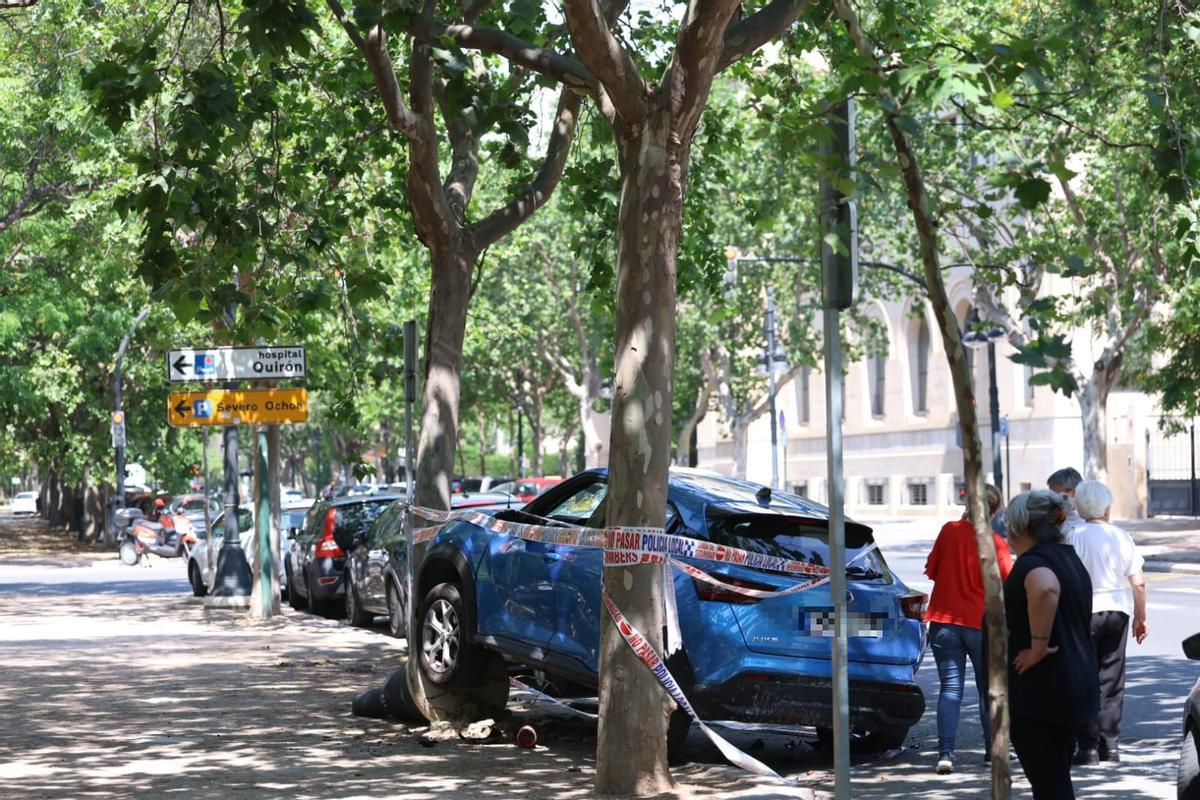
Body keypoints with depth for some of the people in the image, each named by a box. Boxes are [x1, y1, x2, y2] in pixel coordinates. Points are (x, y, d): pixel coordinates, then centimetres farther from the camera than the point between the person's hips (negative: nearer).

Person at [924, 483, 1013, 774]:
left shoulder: (949, 531, -6)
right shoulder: (996, 543, -12)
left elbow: (932, 570, 3)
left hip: (944, 621, 1)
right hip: (982, 623, -1)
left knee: (950, 688, 2)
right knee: (989, 689, 15)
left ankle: (945, 752, -11)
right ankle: (993, 750, 23)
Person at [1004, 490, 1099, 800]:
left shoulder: (1032, 562, -16)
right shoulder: (1069, 557, 15)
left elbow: (1046, 589, -40)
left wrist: (1038, 647, -30)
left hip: (1038, 690, -9)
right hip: (1076, 683, 9)